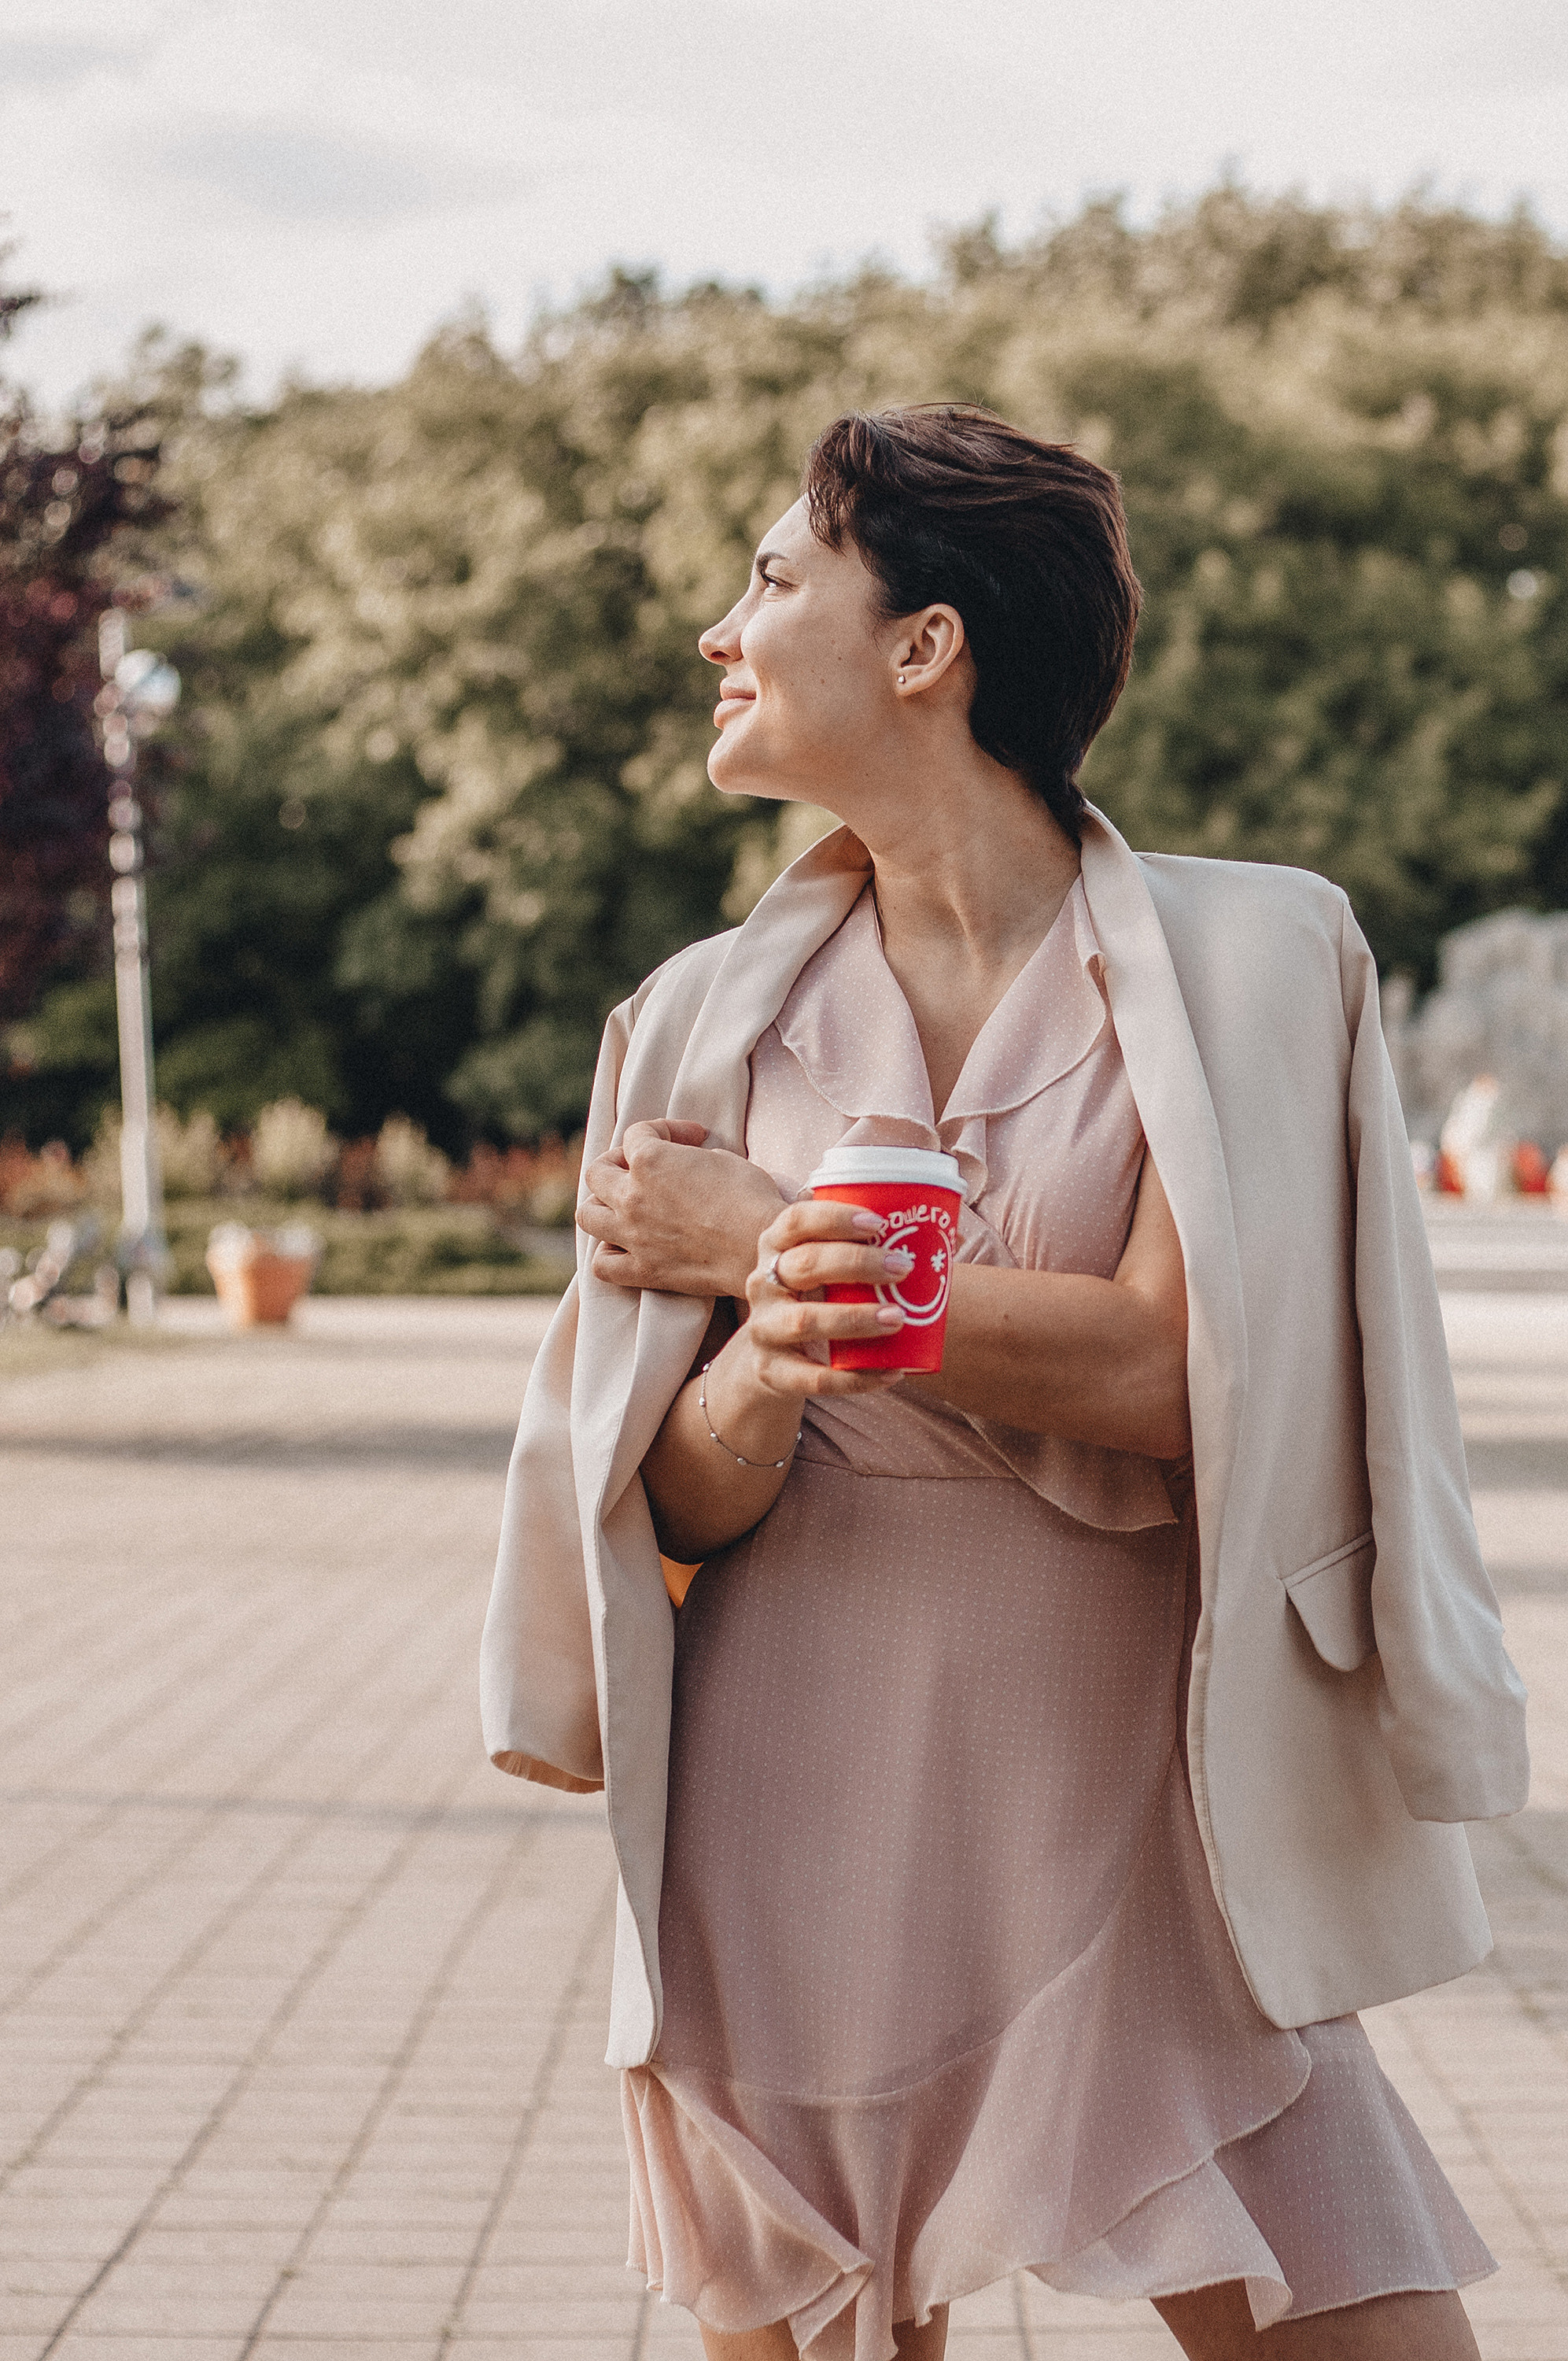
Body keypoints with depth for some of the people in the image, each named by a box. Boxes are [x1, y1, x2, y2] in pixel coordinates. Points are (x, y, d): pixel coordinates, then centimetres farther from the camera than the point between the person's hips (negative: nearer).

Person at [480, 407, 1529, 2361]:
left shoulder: (1250, 959, -2)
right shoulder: (706, 1018, 6)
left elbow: (1169, 1375, -14)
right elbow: (677, 1503, 4)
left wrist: (757, 1238, -6)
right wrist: (764, 1365, -19)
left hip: (1129, 1837, -2)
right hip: (787, 1837, 3)